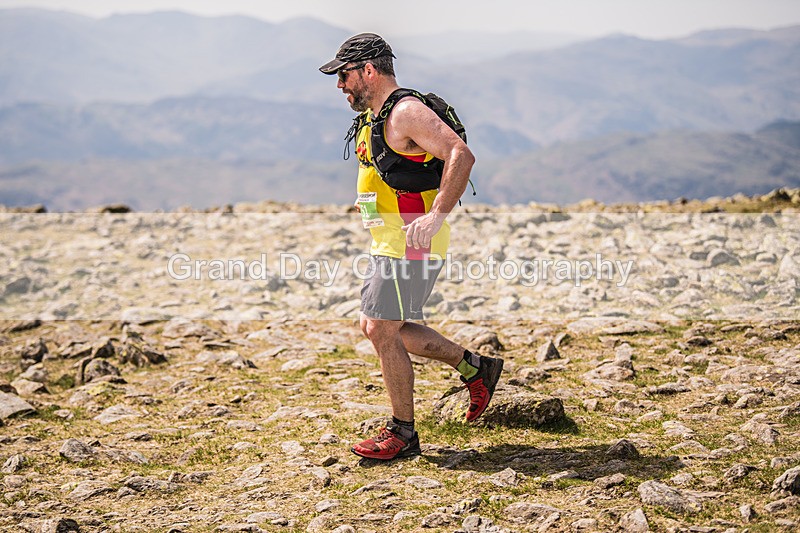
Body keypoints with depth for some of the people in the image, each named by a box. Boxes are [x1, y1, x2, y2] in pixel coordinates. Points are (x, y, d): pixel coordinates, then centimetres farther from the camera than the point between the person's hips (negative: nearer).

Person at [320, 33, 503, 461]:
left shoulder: (406, 112, -15)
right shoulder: (372, 118, 16)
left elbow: (461, 156, -27)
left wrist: (436, 215, -33)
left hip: (411, 243, -11)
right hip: (388, 243, 11)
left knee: (382, 332, -6)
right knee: (374, 328, 13)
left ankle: (402, 434, 6)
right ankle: (475, 368, 20)